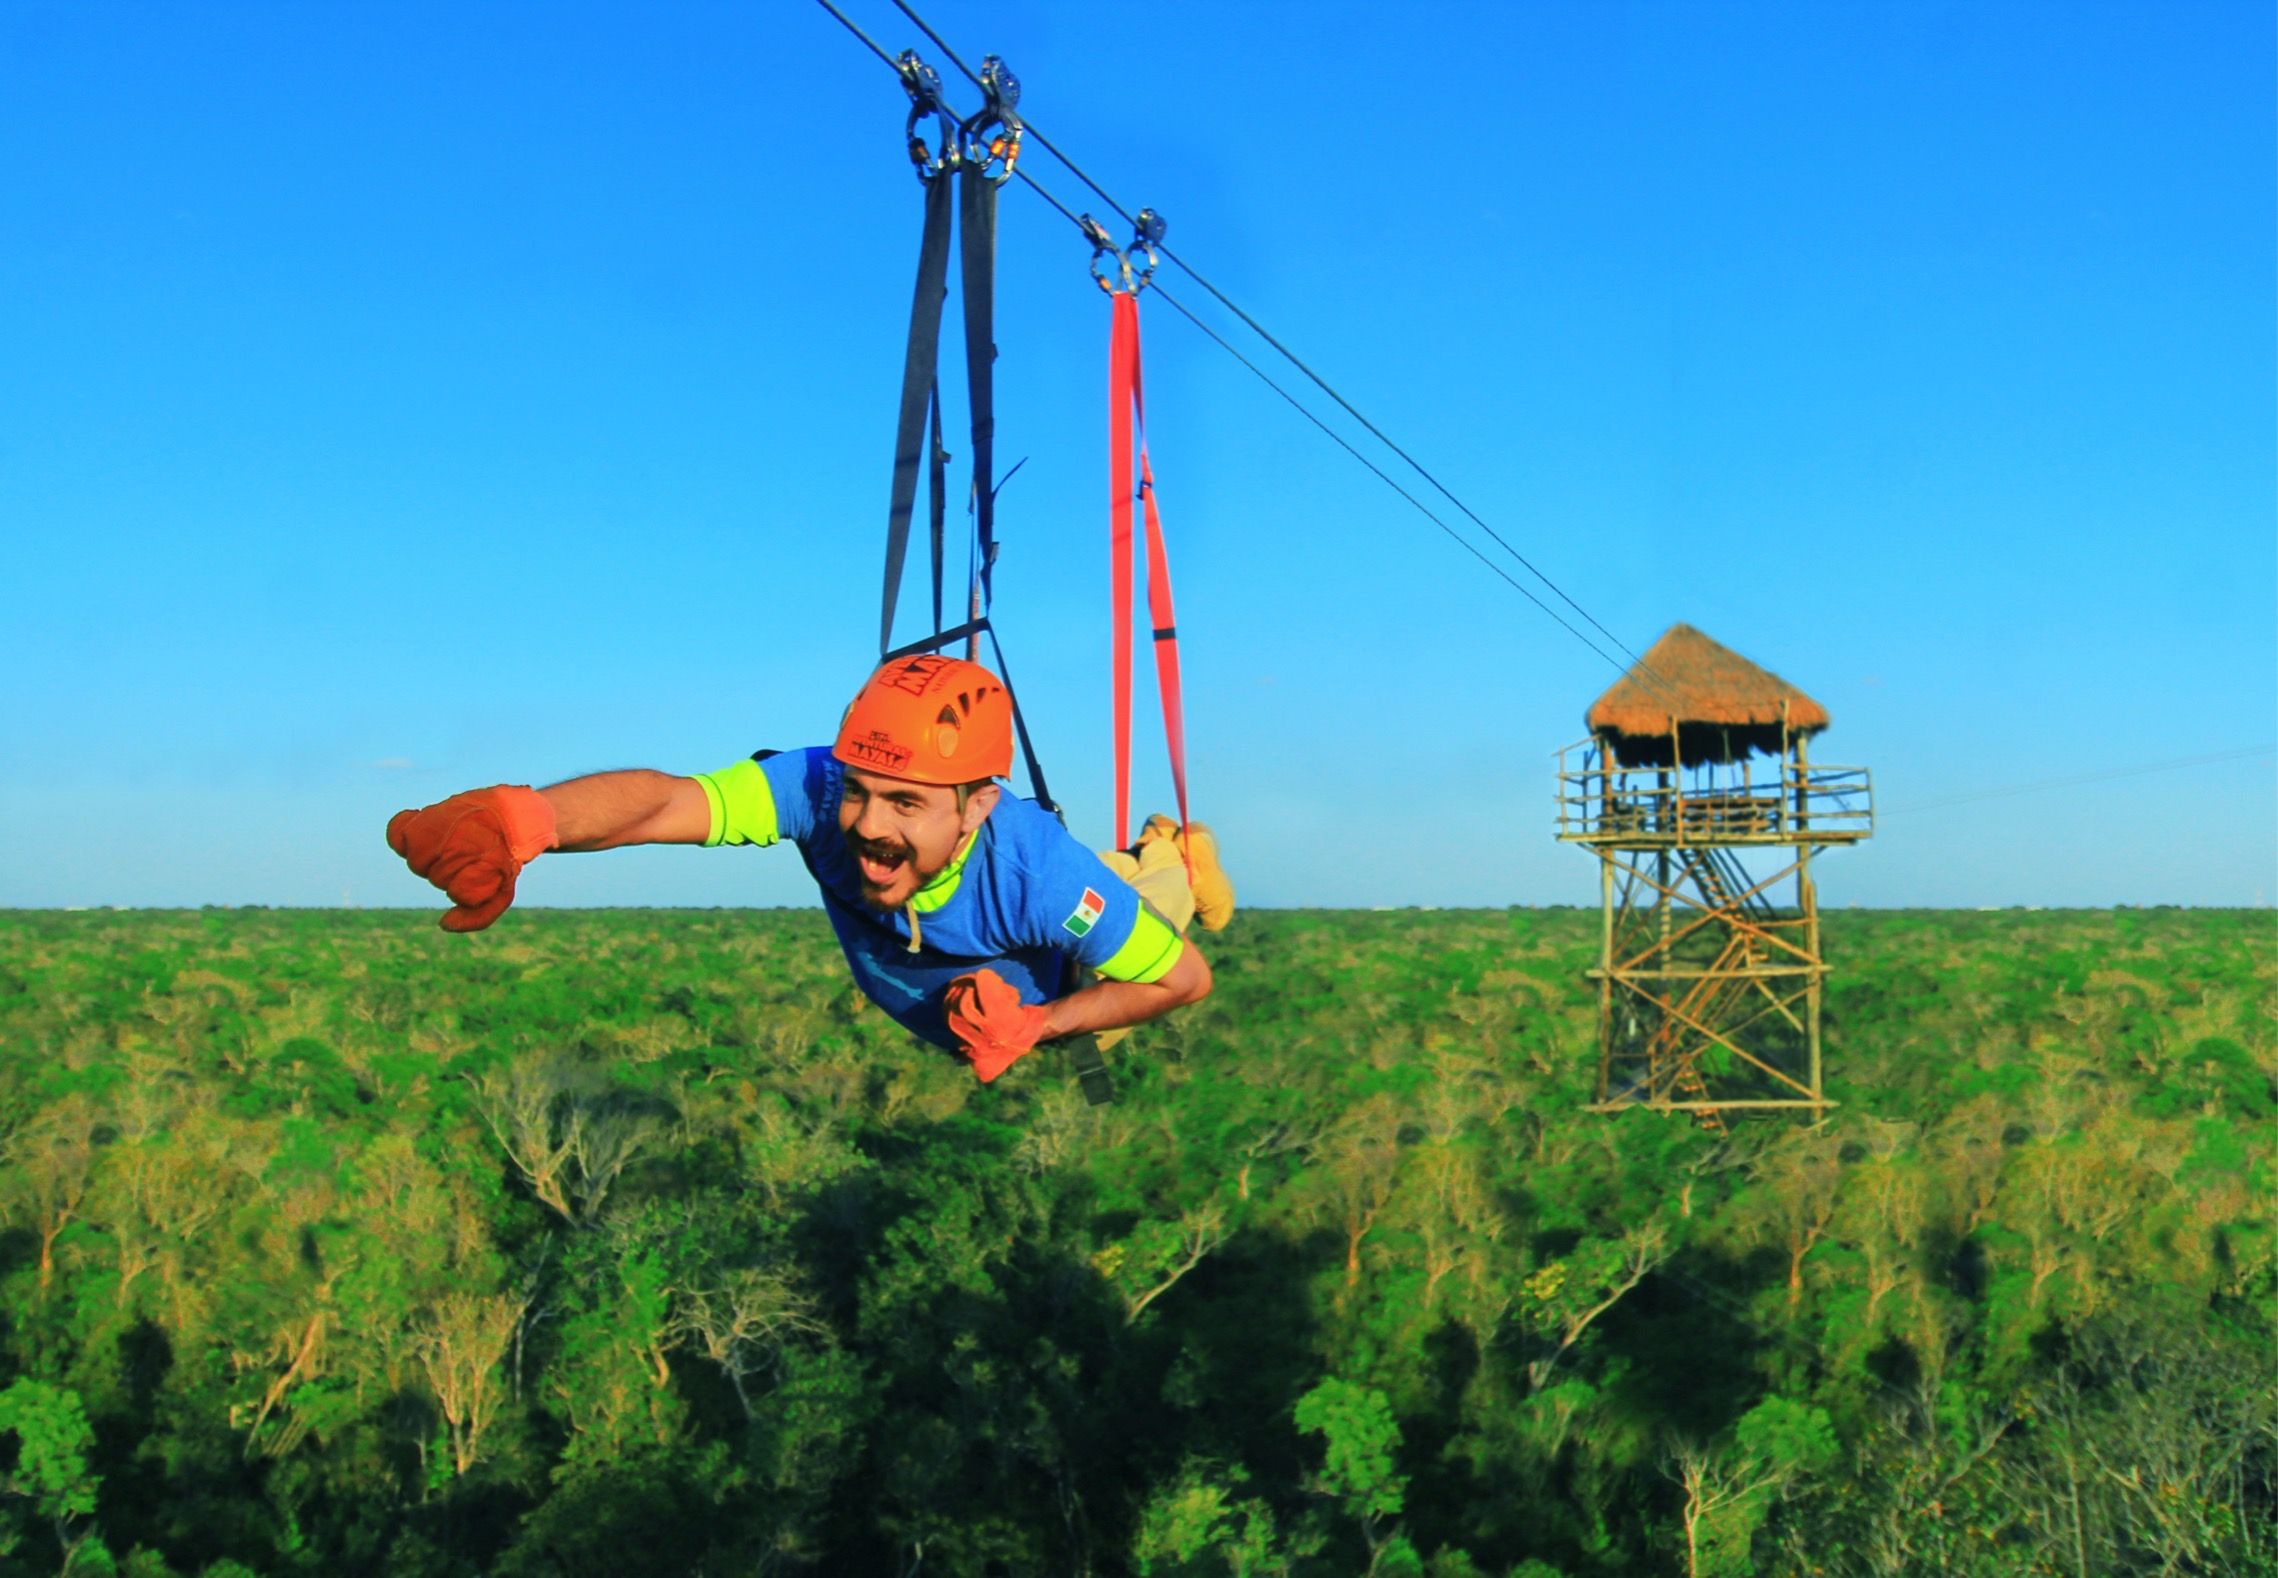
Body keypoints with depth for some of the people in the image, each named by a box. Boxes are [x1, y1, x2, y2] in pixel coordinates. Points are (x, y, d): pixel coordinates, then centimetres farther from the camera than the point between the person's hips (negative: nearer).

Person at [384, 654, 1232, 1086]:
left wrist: (1036, 1026, -38)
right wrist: (525, 818, -81)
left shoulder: (1036, 870, -47)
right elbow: (663, 800, -62)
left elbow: (1188, 977, -31)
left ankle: (1170, 864, 57)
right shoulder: (822, 789, -44)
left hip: (1048, 997, -3)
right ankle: (1127, 863, 59)